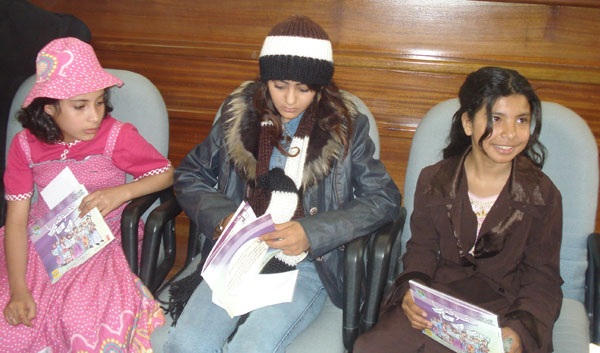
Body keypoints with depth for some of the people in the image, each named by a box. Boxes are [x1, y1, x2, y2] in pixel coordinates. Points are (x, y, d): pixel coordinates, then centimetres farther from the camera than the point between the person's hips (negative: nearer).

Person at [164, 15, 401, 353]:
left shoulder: (345, 126, 1)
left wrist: (312, 233, -12)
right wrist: (221, 217, -6)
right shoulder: (239, 113, 6)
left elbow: (385, 198, -1)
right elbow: (189, 176, 14)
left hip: (306, 265, -2)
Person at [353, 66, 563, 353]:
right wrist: (410, 289, -12)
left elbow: (542, 278, 0)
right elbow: (422, 248, 9)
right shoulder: (434, 180, 2)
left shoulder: (542, 195, -2)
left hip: (503, 306, -1)